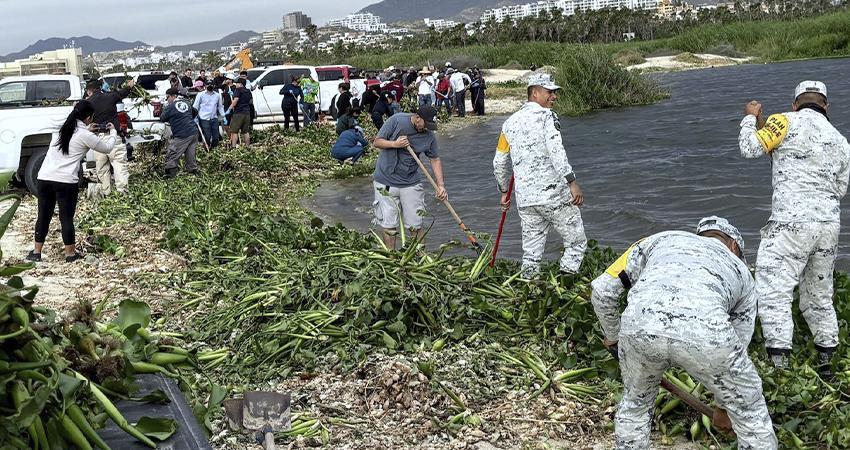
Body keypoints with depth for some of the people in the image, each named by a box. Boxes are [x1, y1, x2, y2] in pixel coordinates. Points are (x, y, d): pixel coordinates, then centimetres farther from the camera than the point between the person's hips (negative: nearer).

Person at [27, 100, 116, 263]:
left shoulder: (61, 130, 12)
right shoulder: (85, 136, -6)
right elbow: (107, 148, 7)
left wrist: (87, 130, 31)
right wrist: (113, 132, 24)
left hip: (44, 178, 6)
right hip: (66, 182, -5)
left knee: (43, 217, 13)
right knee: (67, 218, 4)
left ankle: (36, 252, 20)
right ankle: (70, 253, 14)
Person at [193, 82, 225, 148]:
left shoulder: (217, 95, 11)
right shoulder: (201, 95, 1)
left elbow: (220, 106, 19)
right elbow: (195, 107, 3)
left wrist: (223, 116, 9)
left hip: (214, 118, 4)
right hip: (204, 119, -3)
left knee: (216, 137, 3)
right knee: (207, 137, -5)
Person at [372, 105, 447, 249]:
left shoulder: (429, 136, -3)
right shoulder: (396, 120, -11)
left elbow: (435, 160, 6)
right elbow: (377, 142, -5)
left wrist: (440, 185, -3)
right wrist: (395, 144, -22)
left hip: (411, 183, 2)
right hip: (386, 181, -2)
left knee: (415, 225, 2)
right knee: (388, 224, 2)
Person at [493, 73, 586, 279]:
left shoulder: (510, 123, 15)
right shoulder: (546, 116, -4)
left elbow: (499, 163, 21)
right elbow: (556, 151, -19)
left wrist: (504, 191, 32)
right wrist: (572, 182, -20)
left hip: (525, 200, 6)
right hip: (554, 194, -6)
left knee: (531, 251, 15)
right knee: (576, 242, 5)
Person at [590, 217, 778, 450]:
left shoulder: (660, 240, 38)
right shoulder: (742, 272, 38)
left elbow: (602, 291, 31)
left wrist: (612, 337, 49)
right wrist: (723, 406, 58)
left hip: (640, 324, 1)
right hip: (703, 330, -1)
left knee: (634, 403, 32)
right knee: (749, 408, 27)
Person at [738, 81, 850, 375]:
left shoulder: (786, 121, -2)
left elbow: (749, 148, -6)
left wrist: (750, 118, 11)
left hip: (792, 222, -7)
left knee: (773, 292, -7)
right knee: (819, 295, 19)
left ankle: (779, 364, -16)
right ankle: (826, 361, 28)